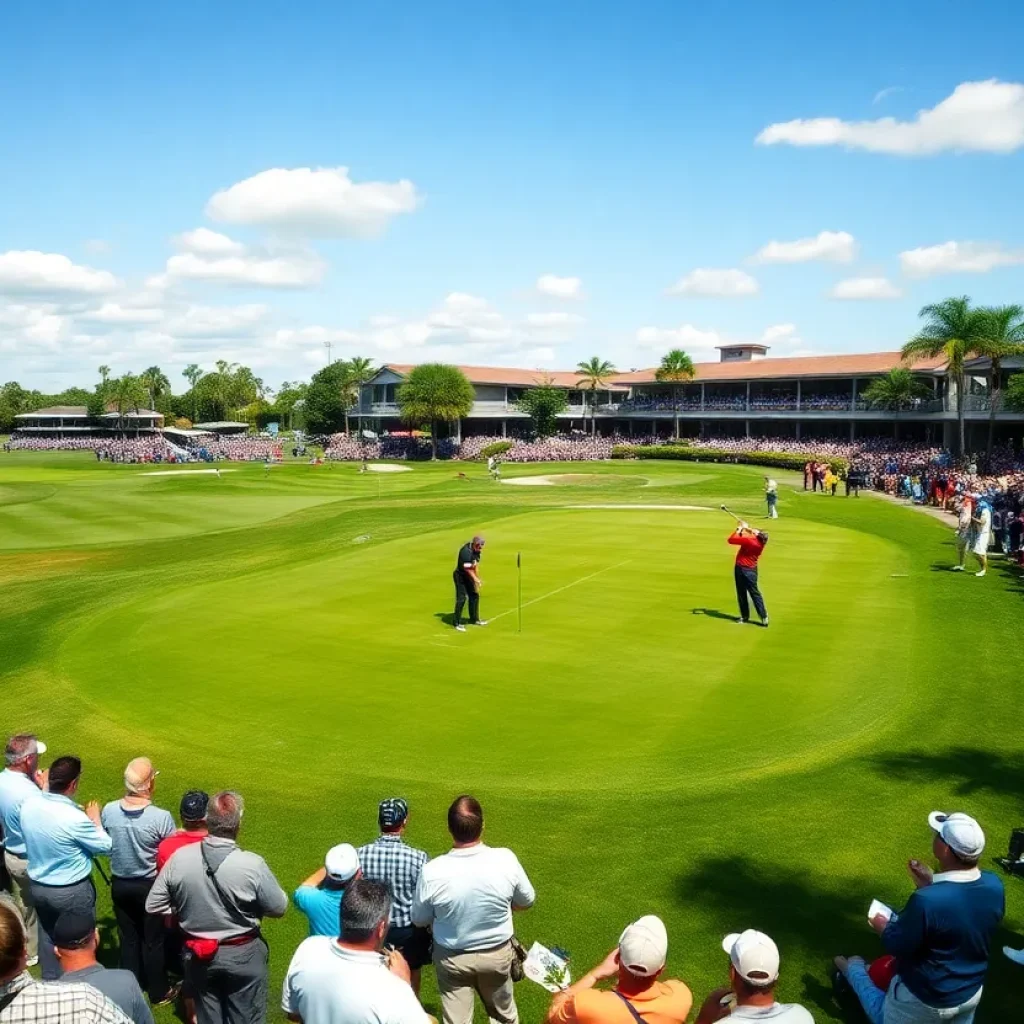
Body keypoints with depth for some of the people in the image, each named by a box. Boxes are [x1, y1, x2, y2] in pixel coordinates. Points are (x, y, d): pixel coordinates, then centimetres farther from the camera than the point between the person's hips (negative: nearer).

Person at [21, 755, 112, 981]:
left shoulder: (29, 805, -13)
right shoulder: (75, 818, -31)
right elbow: (105, 846, -17)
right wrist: (95, 819, -3)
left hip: (37, 885, 6)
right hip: (71, 891, -6)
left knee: (48, 935, 26)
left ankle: (50, 981, 44)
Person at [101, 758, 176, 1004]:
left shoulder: (109, 811, -16)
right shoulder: (161, 817, -28)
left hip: (119, 884, 4)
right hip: (151, 886, -3)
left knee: (128, 938, 22)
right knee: (154, 940, 15)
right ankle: (158, 992, 30)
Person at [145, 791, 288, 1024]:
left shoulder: (179, 857, -16)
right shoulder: (252, 865, -26)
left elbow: (153, 906, -5)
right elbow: (279, 908, -14)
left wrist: (187, 913, 8)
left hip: (198, 954, 3)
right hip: (242, 955, -3)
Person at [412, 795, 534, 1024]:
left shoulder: (432, 871, -27)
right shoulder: (506, 860, -24)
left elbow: (419, 920, -9)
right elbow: (527, 901, -5)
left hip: (452, 959, -1)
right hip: (497, 953, 1)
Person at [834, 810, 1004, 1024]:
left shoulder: (926, 900, -38)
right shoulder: (994, 886, -19)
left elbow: (898, 946, -21)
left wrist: (884, 928, -1)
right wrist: (932, 884, -3)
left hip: (925, 999, -4)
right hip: (971, 993, 4)